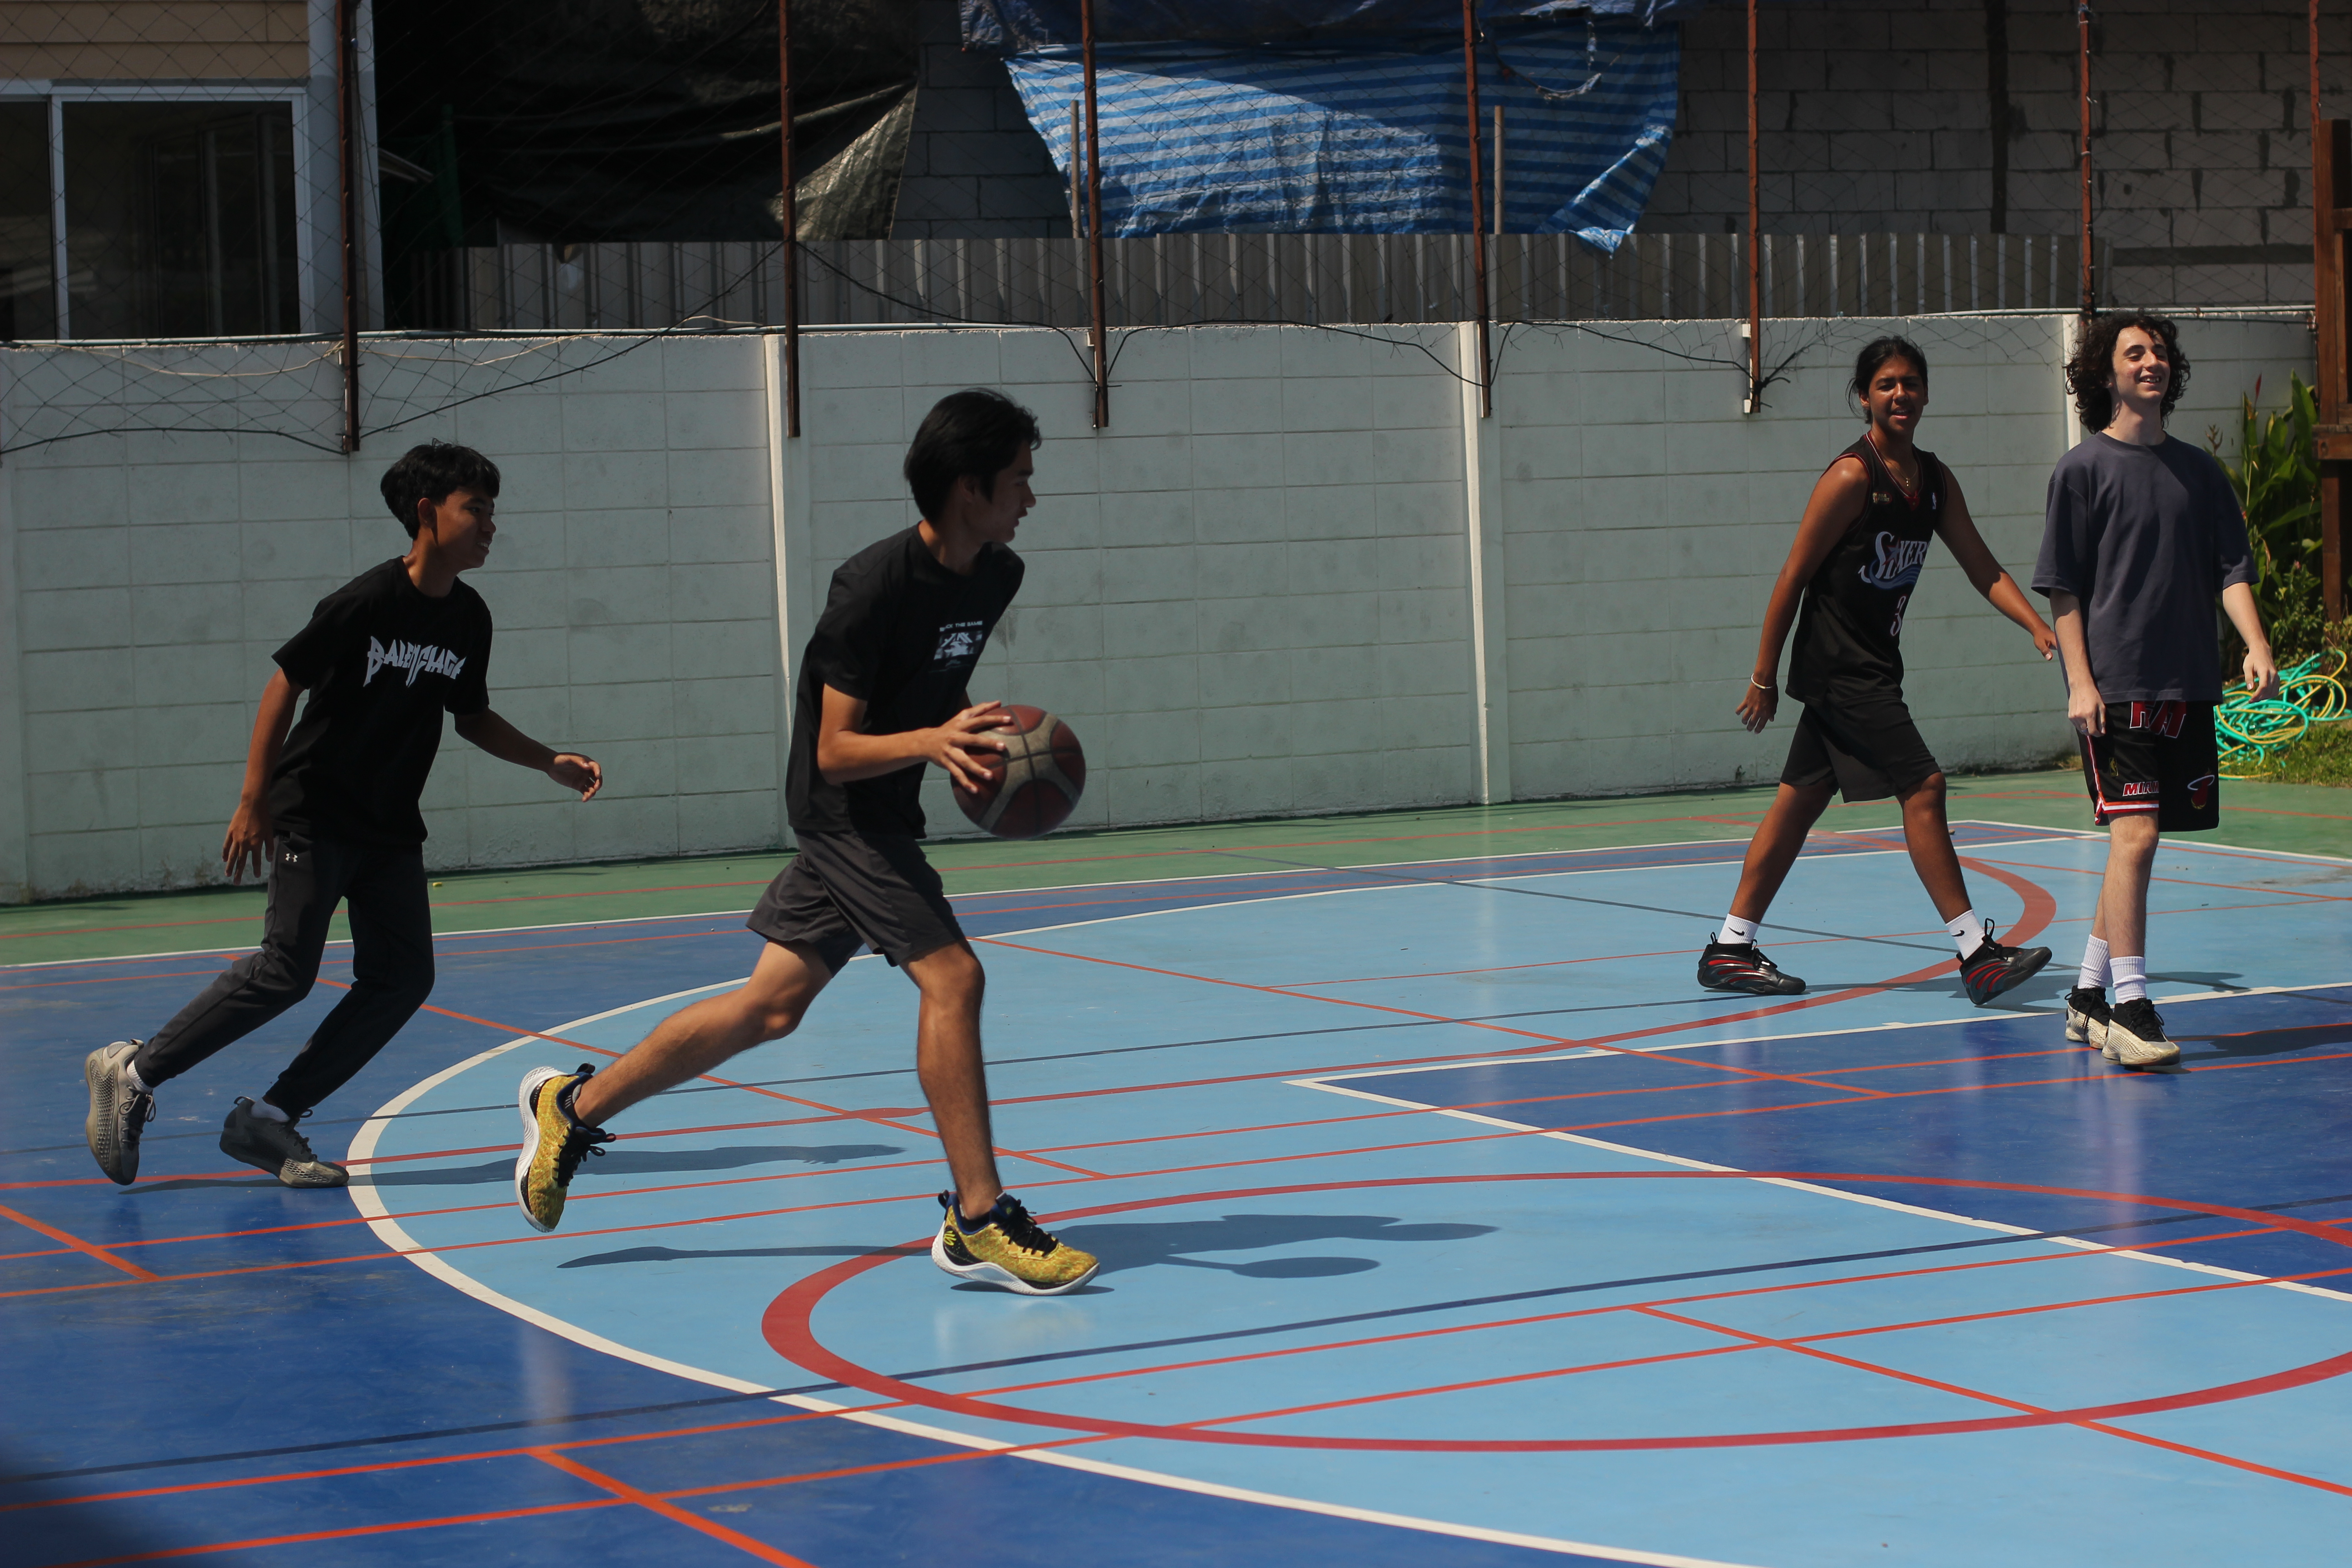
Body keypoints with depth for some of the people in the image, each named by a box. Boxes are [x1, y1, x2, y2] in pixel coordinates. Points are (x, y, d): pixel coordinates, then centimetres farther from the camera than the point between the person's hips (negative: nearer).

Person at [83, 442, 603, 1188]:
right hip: (313, 815, -7)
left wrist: (552, 762, 9)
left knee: (402, 978, -3)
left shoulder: (469, 619, 4)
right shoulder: (366, 602, -17)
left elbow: (472, 718, 19)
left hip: (391, 831, 7)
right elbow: (286, 685, -13)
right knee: (286, 971, -13)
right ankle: (132, 1071, 1)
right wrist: (253, 801, -17)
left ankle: (270, 1120, 3)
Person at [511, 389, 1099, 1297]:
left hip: (883, 819, 9)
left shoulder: (996, 577, 2)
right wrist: (931, 741, -37)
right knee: (951, 977, -17)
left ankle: (574, 1106, 25)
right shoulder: (875, 587, -23)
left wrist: (979, 739, 3)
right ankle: (978, 1224, -11)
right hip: (844, 811, -9)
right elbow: (835, 751, -22)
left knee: (774, 1005, 11)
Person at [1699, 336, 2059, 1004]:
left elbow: (1982, 568, 8)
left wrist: (2039, 627, -8)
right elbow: (1793, 579, -12)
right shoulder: (1852, 478, -14)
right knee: (1923, 787, -12)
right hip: (1840, 667, -9)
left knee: (1802, 800, 11)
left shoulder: (1934, 480, 9)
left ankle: (1729, 950, 18)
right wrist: (1764, 678, -11)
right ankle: (1976, 954, -11)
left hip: (1873, 668, 9)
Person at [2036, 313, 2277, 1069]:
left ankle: (2089, 994, 24)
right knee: (2133, 836, -15)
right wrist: (2080, 682, -11)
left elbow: (2231, 567, 11)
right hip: (2116, 687, -5)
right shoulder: (2083, 469, -1)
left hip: (2188, 685, 5)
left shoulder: (2199, 469, 13)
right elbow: (2063, 587, -3)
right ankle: (2128, 1009, -14)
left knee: (2138, 842, 11)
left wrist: (2256, 645, -6)